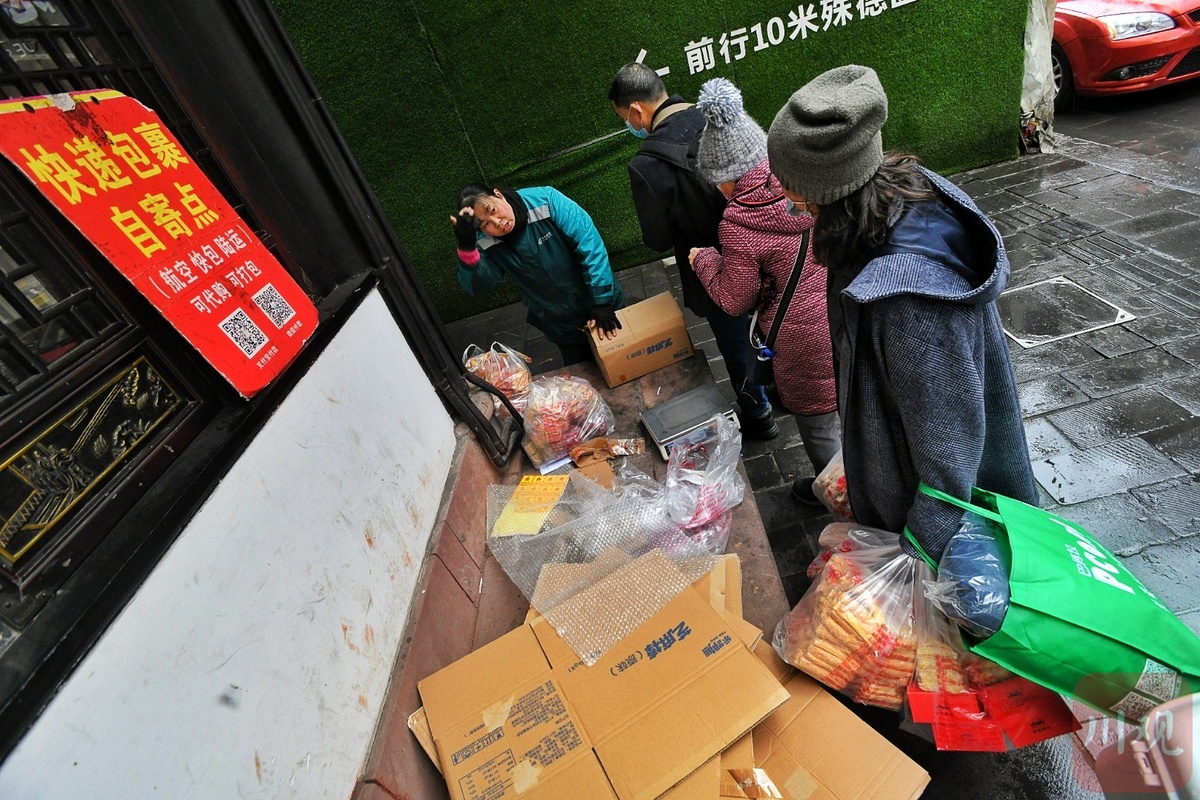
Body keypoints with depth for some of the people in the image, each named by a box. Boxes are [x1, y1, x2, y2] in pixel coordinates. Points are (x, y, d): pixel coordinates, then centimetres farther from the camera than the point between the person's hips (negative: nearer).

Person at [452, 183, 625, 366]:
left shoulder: (545, 200, -23)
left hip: (605, 301, -1)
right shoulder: (486, 243, -13)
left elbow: (590, 244, -25)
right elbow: (479, 287, -21)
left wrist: (602, 301, -28)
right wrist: (466, 247, -38)